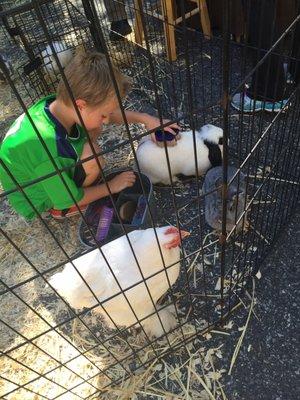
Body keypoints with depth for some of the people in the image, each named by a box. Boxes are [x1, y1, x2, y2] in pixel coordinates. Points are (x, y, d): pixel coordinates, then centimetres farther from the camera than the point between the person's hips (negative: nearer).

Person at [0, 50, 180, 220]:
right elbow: (68, 200, -24)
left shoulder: (57, 103, -21)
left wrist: (144, 118, -11)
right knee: (92, 156, -28)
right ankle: (60, 210, -2)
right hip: (35, 201, -6)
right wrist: (111, 187, -13)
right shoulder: (46, 147, -42)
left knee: (94, 128, -5)